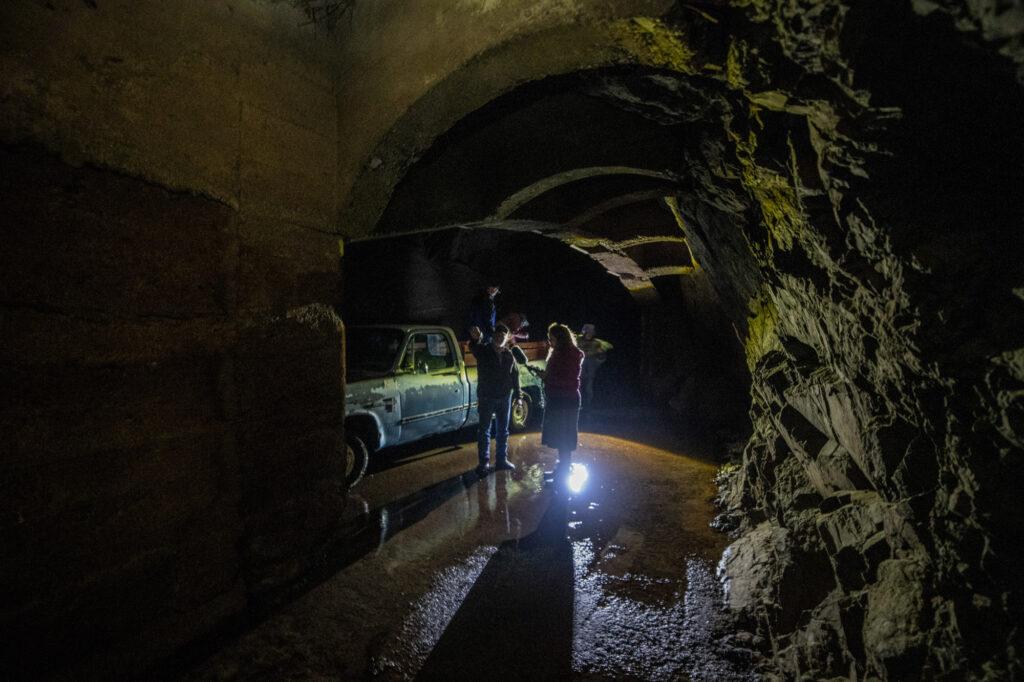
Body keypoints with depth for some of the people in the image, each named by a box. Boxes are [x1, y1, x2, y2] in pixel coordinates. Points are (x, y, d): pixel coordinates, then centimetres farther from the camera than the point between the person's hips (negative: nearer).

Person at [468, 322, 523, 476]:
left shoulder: (509, 355, 3)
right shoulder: (483, 350, -9)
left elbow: (515, 374, 12)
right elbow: (474, 347, -33)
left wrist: (517, 392, 5)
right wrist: (476, 338, -57)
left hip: (505, 398, 4)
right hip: (486, 398, -4)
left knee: (503, 431, 14)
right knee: (484, 431, 3)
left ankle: (501, 460, 27)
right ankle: (483, 462, 12)